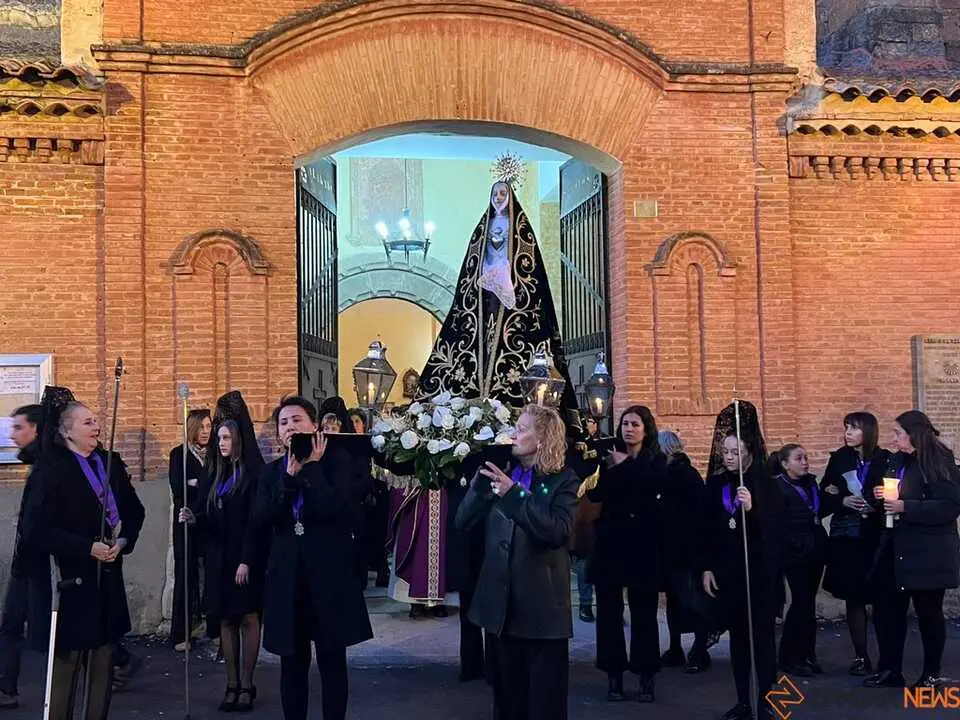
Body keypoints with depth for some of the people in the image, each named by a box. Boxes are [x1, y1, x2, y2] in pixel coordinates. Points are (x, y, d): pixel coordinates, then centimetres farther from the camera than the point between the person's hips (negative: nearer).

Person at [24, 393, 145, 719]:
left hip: (109, 576, 5)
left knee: (104, 658, 9)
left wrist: (124, 541, -4)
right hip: (73, 577, -5)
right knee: (68, 659, 2)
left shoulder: (111, 462, 8)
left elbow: (134, 510, 15)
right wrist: (87, 548, -19)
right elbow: (37, 528, -15)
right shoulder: (52, 469, -9)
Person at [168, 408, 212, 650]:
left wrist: (197, 485, -11)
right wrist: (209, 487, -10)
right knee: (185, 576, -2)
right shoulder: (179, 454, 4)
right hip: (187, 523, -2)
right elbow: (178, 488, -8)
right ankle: (181, 634, 2)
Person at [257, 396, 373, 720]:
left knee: (332, 662, 6)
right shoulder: (273, 471, 9)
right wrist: (290, 474, -12)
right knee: (292, 663, 10)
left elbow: (334, 508, -19)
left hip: (328, 575, -3)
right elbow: (262, 518, -6)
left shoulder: (338, 461, -3)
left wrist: (312, 466, -12)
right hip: (287, 578, 4)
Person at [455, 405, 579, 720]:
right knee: (508, 694, 15)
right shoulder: (503, 473, 8)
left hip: (541, 603, -5)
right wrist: (481, 481, -10)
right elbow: (463, 522, 3)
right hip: (501, 600, 5)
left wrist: (515, 494, -25)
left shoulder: (563, 481, -5)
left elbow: (557, 532, -22)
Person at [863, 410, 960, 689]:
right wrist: (878, 494, -1)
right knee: (886, 608, 9)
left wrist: (905, 507, -25)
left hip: (928, 552, -8)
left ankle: (932, 674, 19)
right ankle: (890, 669, 21)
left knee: (928, 612, 5)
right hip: (896, 548, 8)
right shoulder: (897, 461, 11)